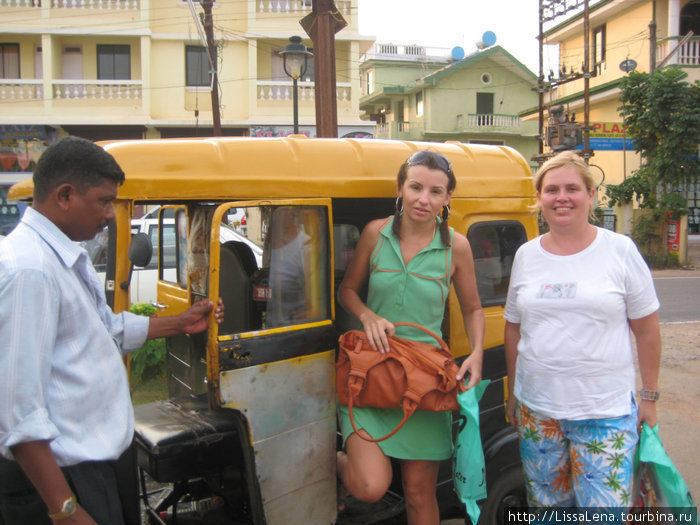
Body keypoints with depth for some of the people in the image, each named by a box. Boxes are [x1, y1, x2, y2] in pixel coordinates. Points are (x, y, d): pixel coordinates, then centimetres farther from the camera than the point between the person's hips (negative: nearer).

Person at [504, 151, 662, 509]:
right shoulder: (526, 255, 5)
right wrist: (513, 393, 14)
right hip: (536, 410, 3)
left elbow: (646, 331, 1)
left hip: (606, 413, -3)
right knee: (546, 507, 14)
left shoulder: (620, 250, -4)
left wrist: (649, 397, 2)